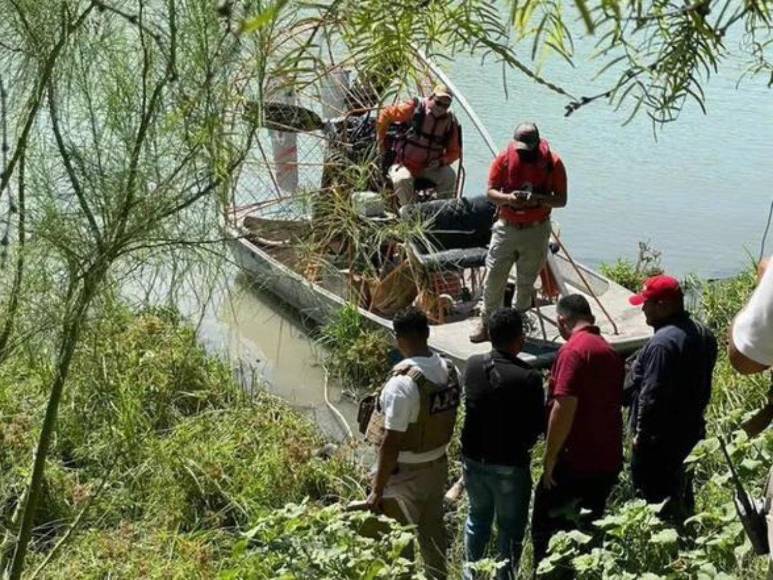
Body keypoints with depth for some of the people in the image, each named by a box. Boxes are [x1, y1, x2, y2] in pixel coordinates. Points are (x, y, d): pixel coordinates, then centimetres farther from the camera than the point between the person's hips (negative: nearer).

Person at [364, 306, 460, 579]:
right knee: (433, 530, 24)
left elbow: (391, 443, -25)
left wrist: (377, 490, -17)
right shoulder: (450, 370, -6)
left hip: (406, 474, -7)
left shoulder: (403, 382, -28)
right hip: (438, 464, 7)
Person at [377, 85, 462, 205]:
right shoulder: (414, 108, -13)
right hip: (404, 164, -3)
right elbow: (386, 114, -2)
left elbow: (455, 151, 6)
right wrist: (381, 140, 2)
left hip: (430, 167, 3)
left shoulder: (450, 122, -3)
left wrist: (442, 161, -15)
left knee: (449, 175, -24)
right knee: (402, 179, -35)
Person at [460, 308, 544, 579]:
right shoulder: (527, 378, -22)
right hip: (509, 465, -5)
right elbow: (538, 425, -13)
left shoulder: (473, 365, -8)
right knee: (510, 528, 13)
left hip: (473, 458, 5)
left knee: (478, 516, 26)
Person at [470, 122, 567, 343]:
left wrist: (539, 199, -26)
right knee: (494, 277, -1)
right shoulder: (504, 159, -7)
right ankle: (486, 322, 11)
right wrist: (508, 198, -26)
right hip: (506, 227, 1)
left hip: (536, 231, -1)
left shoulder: (552, 163, -10)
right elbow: (490, 192, -4)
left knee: (526, 282, 10)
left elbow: (561, 200, -6)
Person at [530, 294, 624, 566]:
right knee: (590, 528, 17)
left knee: (548, 529, 4)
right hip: (608, 461, 8)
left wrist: (549, 458, -15)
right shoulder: (610, 351, 12)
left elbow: (565, 407, -22)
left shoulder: (573, 350, -15)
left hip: (576, 461, -8)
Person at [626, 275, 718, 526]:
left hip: (660, 437, -10)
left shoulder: (663, 341, -24)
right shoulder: (702, 334, 7)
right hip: (691, 428, 10)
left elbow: (652, 394, -24)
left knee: (653, 498, -3)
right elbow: (704, 385, 15)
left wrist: (641, 432, -15)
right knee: (681, 493, 21)